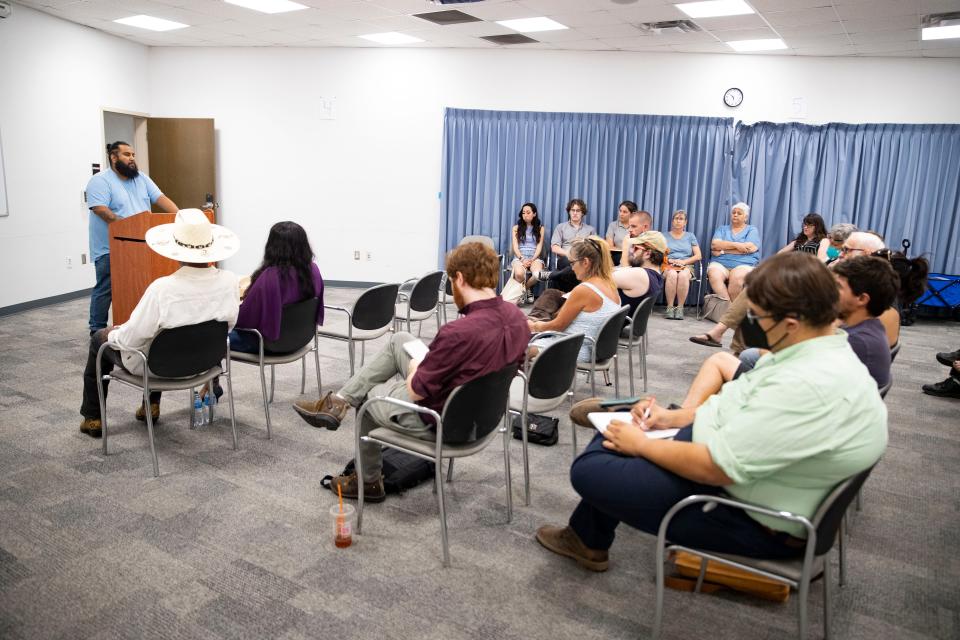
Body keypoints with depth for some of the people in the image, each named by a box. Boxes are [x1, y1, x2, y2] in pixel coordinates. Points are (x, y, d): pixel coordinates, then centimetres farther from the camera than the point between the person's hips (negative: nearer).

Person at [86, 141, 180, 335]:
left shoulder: (141, 178, 12)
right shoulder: (100, 181, -9)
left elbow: (161, 199, 5)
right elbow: (101, 211, -20)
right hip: (109, 248, -6)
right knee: (105, 290, 1)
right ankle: (97, 332, 10)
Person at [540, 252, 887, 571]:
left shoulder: (811, 387, -33)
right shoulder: (816, 352, -1)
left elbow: (714, 467, -31)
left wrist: (640, 444, -16)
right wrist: (678, 416, 0)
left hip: (748, 518, -10)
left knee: (589, 471, -5)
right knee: (616, 434, 14)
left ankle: (588, 540, 29)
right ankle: (586, 537, 31)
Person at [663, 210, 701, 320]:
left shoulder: (690, 236, 19)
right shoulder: (665, 236, 17)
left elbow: (698, 256, 10)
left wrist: (684, 261, -6)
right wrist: (670, 260, -11)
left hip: (686, 266, 0)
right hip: (668, 266, 0)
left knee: (683, 275, -38)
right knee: (672, 274, -38)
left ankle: (680, 308, -32)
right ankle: (670, 307, -34)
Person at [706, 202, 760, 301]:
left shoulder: (752, 230, 13)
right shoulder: (722, 229, 21)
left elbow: (750, 248, -6)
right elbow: (714, 245, 2)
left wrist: (722, 250, -4)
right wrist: (736, 245, -9)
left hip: (744, 265, -2)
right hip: (720, 263, 2)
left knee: (736, 277, -37)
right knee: (714, 275, -34)